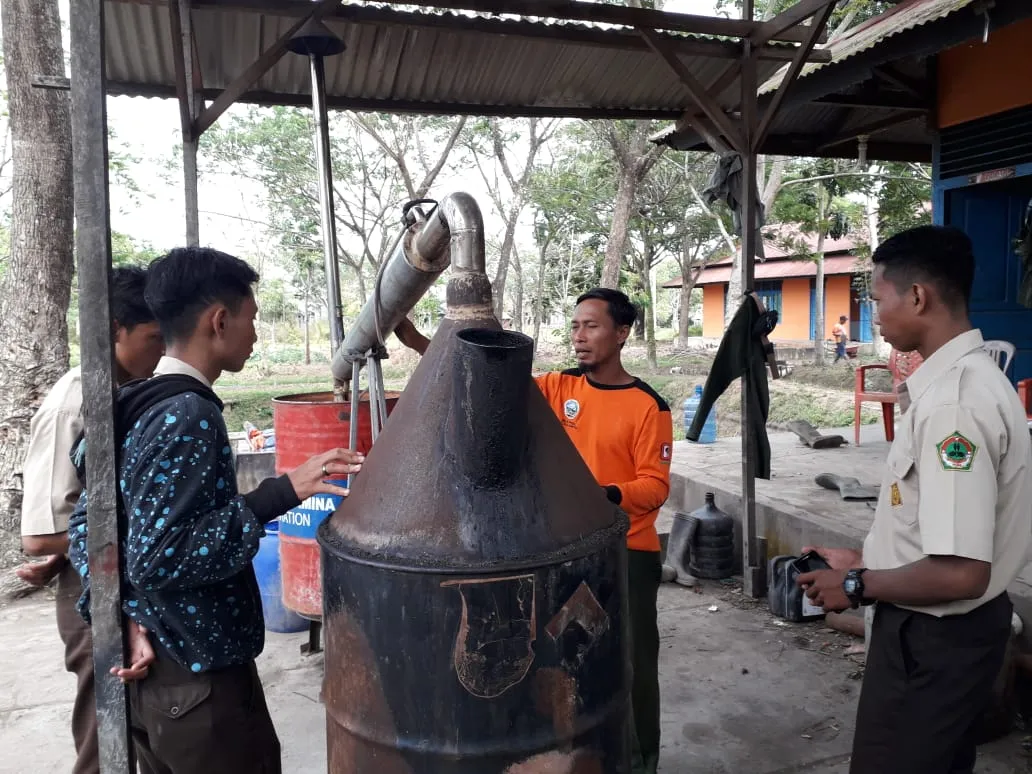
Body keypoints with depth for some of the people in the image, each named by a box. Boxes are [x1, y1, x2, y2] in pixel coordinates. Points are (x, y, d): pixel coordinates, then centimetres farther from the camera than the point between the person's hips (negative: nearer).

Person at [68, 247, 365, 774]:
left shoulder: (138, 407, 6)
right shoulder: (188, 416, -22)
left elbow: (87, 520, 10)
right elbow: (155, 559, -26)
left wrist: (124, 613, 2)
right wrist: (278, 495, -28)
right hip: (196, 679, -9)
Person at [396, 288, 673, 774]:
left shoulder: (648, 406, -12)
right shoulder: (556, 388, 0)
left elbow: (655, 486, -12)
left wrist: (603, 495, -32)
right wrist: (417, 343, -16)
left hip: (627, 554, -4)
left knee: (633, 666, 9)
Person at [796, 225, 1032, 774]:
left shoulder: (953, 401, -28)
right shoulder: (962, 378, 4)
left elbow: (960, 573, -30)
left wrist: (856, 586, -16)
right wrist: (864, 560, 12)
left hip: (932, 639, -9)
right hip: (951, 628, 9)